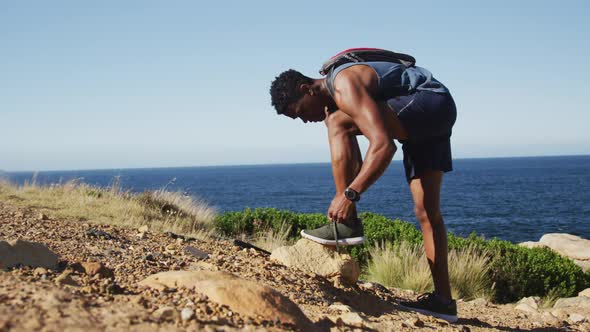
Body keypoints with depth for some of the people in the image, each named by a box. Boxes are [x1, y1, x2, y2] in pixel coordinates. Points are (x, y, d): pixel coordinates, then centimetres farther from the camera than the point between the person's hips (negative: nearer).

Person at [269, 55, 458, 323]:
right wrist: (342, 203, 11)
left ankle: (348, 226, -21)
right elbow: (354, 163, 16)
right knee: (426, 210, 5)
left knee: (339, 123, -22)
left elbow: (383, 145, -33)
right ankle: (443, 299, 6)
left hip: (433, 102, -10)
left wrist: (349, 194, -34)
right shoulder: (332, 101, 10)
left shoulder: (345, 86, -22)